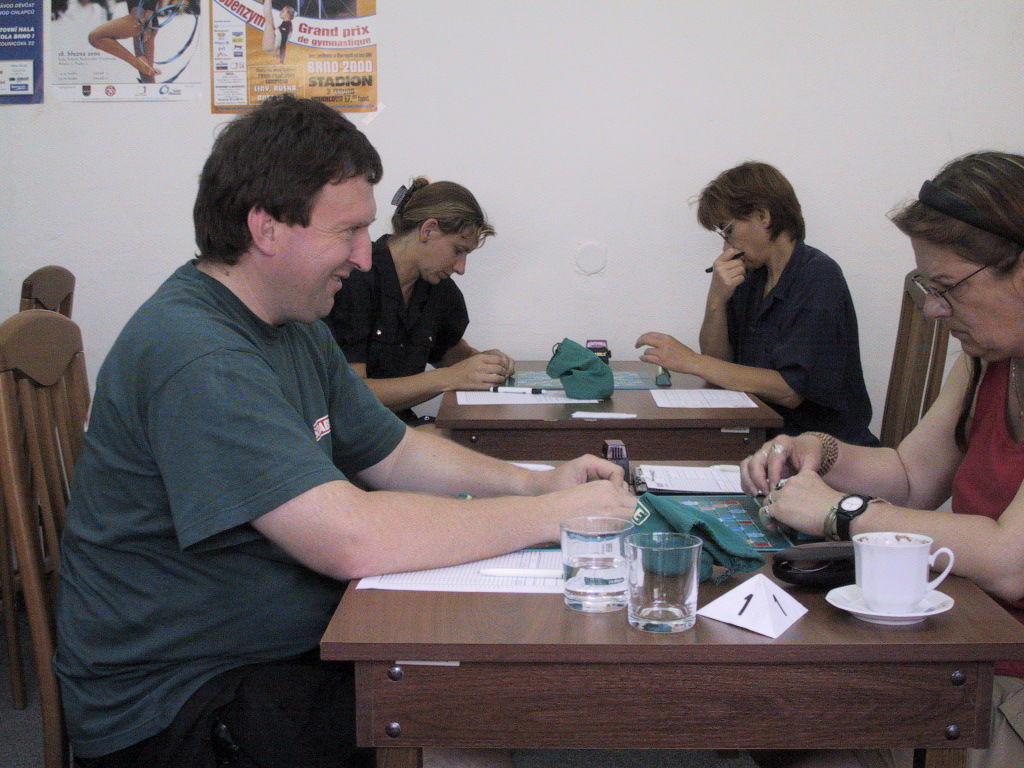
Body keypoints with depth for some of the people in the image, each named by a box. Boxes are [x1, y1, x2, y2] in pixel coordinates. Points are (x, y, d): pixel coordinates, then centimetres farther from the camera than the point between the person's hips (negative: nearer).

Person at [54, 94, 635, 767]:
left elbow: (393, 453, 16)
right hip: (176, 704, -9)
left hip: (288, 651, 9)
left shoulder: (296, 327, 9)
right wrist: (554, 514, -23)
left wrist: (539, 482, -1)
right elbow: (352, 539, -32)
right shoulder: (195, 357, -25)